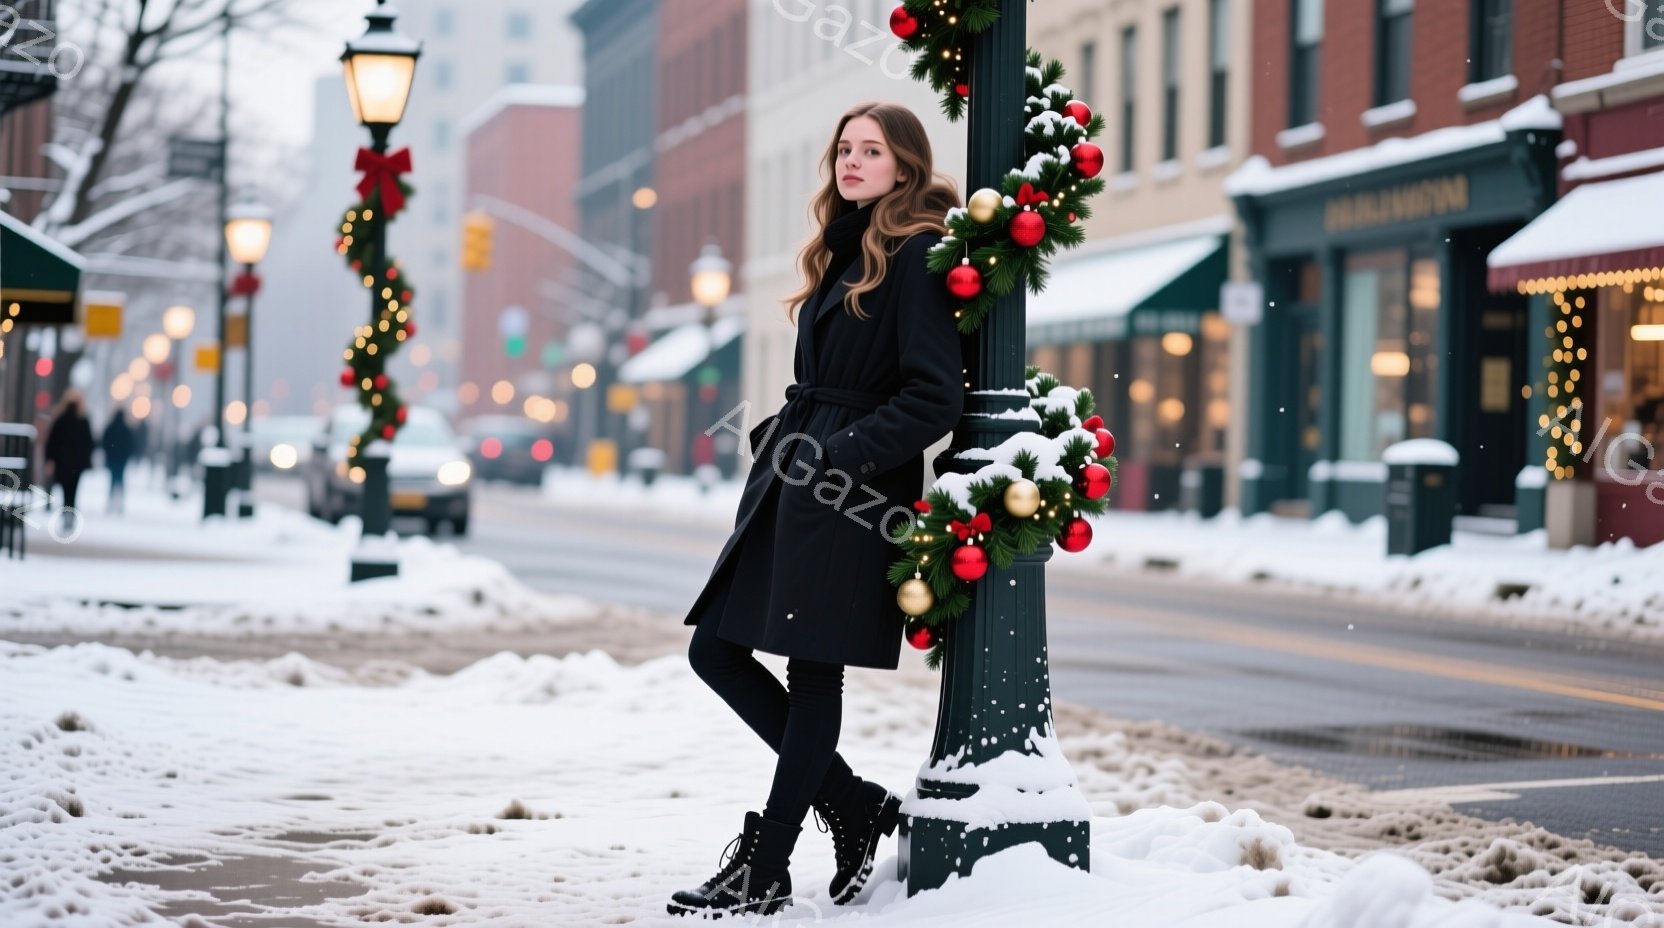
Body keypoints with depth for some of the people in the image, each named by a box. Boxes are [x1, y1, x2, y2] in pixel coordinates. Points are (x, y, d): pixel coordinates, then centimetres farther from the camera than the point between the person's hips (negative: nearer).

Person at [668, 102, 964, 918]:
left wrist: (840, 455, -18)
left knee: (813, 674, -2)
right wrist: (777, 438, 8)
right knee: (716, 650, 7)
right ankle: (853, 805, 17)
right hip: (791, 483, 10)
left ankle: (765, 873, 6)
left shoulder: (915, 257, -9)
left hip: (855, 499, -10)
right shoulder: (843, 253, 18)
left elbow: (934, 398, -15)